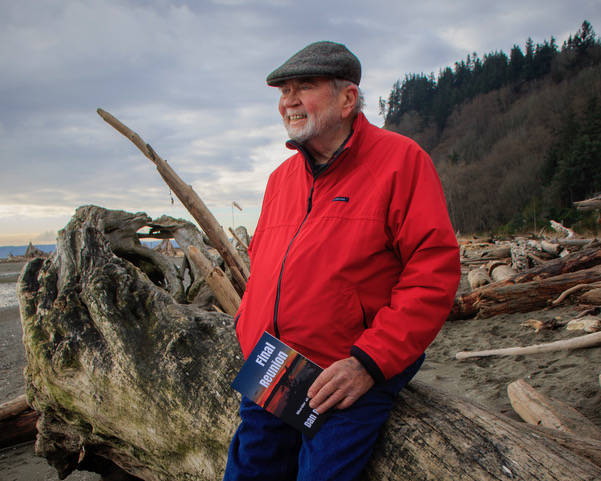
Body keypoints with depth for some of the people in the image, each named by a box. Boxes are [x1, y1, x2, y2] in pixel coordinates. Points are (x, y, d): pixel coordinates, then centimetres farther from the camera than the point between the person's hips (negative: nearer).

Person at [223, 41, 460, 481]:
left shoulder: (401, 160, -7)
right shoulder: (282, 177, 14)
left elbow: (435, 270, -14)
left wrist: (369, 361, -20)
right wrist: (249, 326, 6)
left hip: (355, 379, -6)